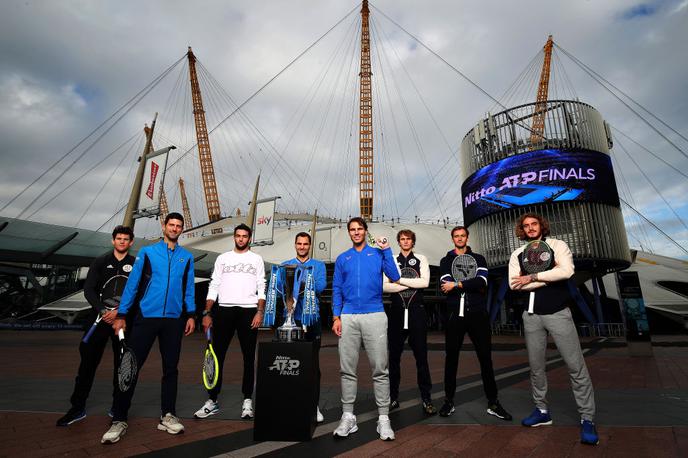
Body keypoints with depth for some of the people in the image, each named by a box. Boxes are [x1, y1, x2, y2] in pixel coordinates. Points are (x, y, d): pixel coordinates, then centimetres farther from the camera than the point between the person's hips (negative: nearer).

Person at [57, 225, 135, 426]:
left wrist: (119, 312, -13)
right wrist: (102, 311, -11)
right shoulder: (100, 262, 7)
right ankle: (78, 407, 12)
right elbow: (89, 290, 2)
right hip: (101, 318, 1)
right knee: (88, 361, -1)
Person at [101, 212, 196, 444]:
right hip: (146, 317, -2)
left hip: (174, 320, 2)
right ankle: (119, 420, 14)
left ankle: (167, 416, 20)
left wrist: (191, 315, 4)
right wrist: (121, 315, -3)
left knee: (171, 368, 8)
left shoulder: (187, 257, 8)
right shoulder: (147, 252, 3)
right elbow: (132, 284, 1)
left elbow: (189, 288, 9)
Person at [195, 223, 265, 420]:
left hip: (249, 310, -1)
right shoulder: (222, 258, 13)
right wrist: (207, 313, 1)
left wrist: (260, 312, -8)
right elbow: (213, 287, 9)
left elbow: (261, 288, 3)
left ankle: (247, 401, 15)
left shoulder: (256, 259, 9)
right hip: (224, 310, 1)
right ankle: (212, 401, 15)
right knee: (217, 355, 3)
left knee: (249, 357, 4)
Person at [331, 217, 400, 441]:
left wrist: (387, 250, -8)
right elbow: (337, 289, 11)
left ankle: (383, 418, 11)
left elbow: (394, 277, -6)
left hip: (375, 316, -2)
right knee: (347, 369, 6)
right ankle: (348, 417, 17)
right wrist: (336, 317, 1)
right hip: (348, 318, 2)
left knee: (380, 369, 0)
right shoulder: (342, 258, 13)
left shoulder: (378, 254, 7)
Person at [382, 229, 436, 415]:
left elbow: (425, 282, -10)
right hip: (396, 312, 2)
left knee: (421, 356, 3)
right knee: (394, 356, 9)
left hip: (416, 311, -1)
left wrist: (400, 280, -10)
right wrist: (411, 284, -10)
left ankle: (426, 399, 15)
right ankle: (393, 397, 21)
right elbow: (384, 286, -6)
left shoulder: (421, 259, 6)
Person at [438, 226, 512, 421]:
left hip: (478, 313, 0)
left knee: (485, 357, 7)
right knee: (451, 357, 6)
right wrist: (472, 284, -11)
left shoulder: (478, 258, 9)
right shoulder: (446, 261, 9)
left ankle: (493, 403, 20)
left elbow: (482, 282, -10)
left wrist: (457, 284, -15)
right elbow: (446, 285, -8)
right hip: (455, 314, 0)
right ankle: (449, 401, 18)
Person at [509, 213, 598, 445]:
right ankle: (542, 411, 26)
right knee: (536, 366, 11)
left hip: (558, 313, -3)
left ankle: (587, 419, 12)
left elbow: (567, 271, -20)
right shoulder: (517, 255, 5)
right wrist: (549, 276, -12)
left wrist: (532, 277, -15)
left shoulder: (557, 245, -2)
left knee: (576, 365, -1)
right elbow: (514, 285, -8)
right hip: (531, 315, 3)